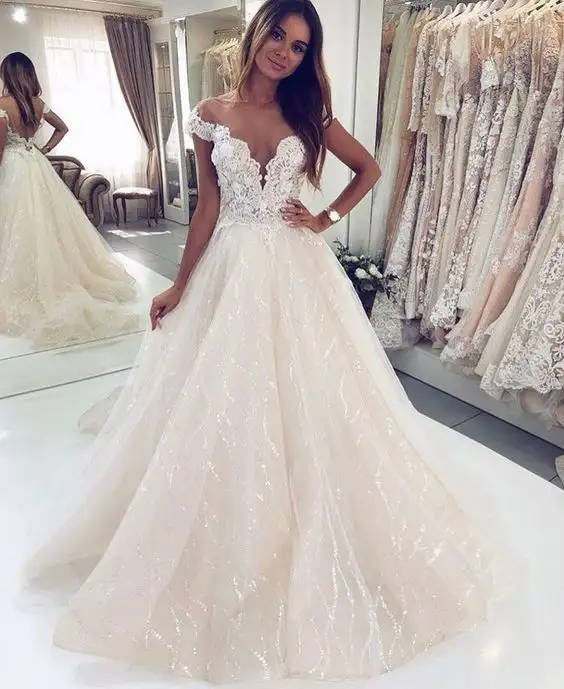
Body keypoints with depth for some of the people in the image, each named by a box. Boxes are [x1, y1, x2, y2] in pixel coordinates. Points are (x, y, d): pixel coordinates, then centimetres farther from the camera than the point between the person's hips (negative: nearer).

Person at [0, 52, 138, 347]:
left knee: (25, 228, -1)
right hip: (38, 167, 6)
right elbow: (62, 128, 19)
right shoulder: (38, 103, 5)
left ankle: (34, 290, 5)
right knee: (51, 224, 13)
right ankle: (60, 280, 22)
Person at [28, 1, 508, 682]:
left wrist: (327, 218, 1)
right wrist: (180, 285, 1)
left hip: (297, 272, 0)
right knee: (224, 405, 5)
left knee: (306, 400, 6)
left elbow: (369, 168, 14)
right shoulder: (211, 114, 4)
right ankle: (236, 537, 29)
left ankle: (308, 536, 30)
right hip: (232, 270, 0)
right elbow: (208, 208, 3)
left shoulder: (308, 114, 5)